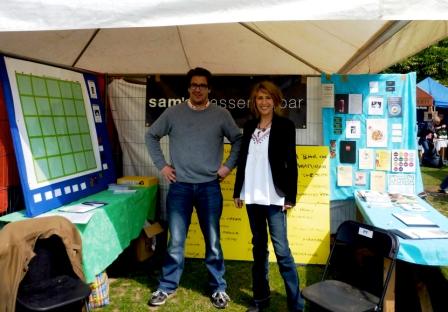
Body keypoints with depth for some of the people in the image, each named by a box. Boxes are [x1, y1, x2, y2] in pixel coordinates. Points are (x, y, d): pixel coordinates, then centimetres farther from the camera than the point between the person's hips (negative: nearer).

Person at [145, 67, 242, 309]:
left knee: (213, 241, 9)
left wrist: (228, 165, 2)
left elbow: (238, 140, 11)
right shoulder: (173, 113, 2)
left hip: (209, 187, 0)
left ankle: (218, 288, 25)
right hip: (179, 186, 0)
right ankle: (166, 287, 24)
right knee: (175, 241, 7)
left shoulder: (221, 115, 1)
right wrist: (161, 165, 4)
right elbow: (151, 136, 11)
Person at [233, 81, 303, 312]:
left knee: (281, 249, -6)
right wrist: (237, 191, 11)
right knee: (258, 246, 13)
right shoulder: (249, 126, 11)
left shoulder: (285, 126, -2)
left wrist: (290, 196, -11)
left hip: (274, 197, -5)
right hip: (253, 197, 5)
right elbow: (242, 160, 13)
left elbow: (291, 163, -6)